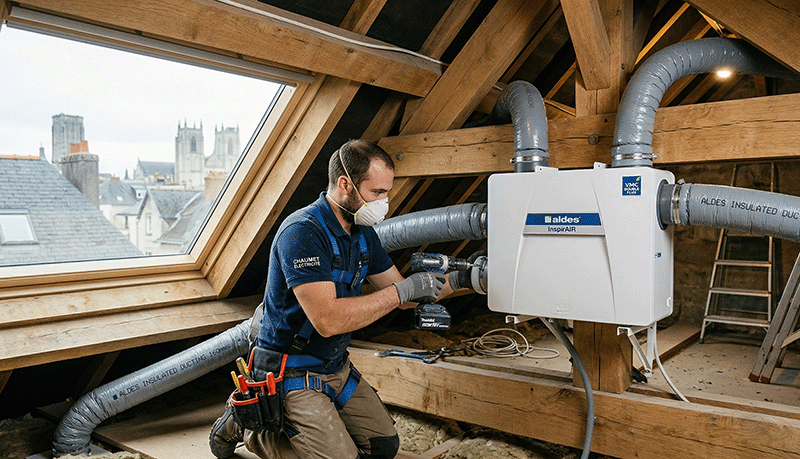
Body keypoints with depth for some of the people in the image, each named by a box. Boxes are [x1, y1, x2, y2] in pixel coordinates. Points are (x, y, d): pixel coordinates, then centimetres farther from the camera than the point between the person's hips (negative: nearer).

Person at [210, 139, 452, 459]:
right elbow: (328, 319, -33)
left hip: (337, 369, 9)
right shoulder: (302, 232, -25)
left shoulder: (363, 234, 3)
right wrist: (402, 290, -27)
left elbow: (402, 297, 8)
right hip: (293, 375, -8)